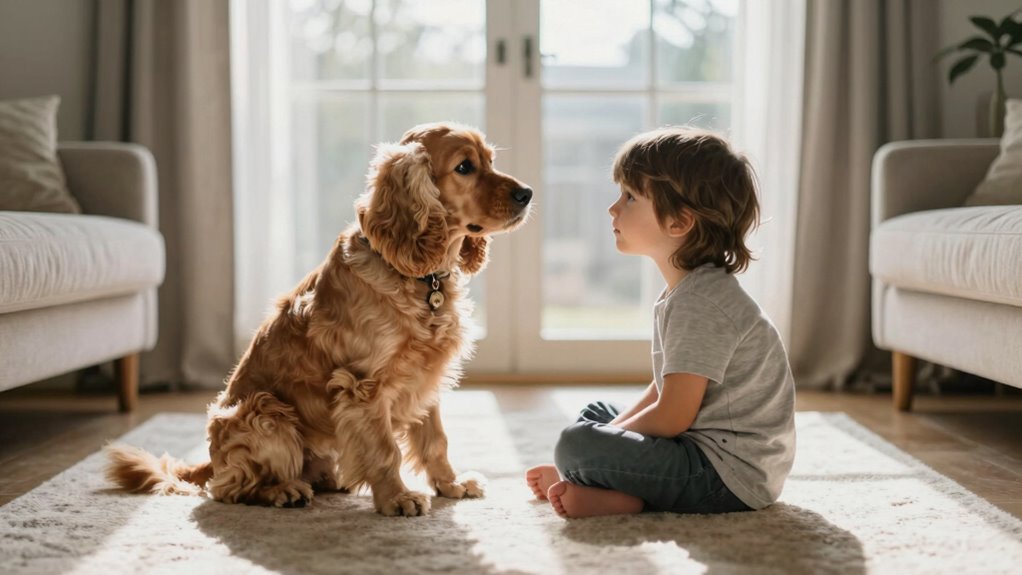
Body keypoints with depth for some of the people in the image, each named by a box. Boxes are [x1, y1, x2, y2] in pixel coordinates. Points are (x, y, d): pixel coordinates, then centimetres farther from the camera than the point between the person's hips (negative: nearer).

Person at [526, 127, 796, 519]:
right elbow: (663, 392, 17)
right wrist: (611, 433, 8)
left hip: (731, 475, -11)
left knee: (576, 445, -26)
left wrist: (610, 439, -6)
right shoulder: (683, 292, 12)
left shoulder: (700, 302, -21)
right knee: (594, 413, 26)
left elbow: (671, 418, -21)